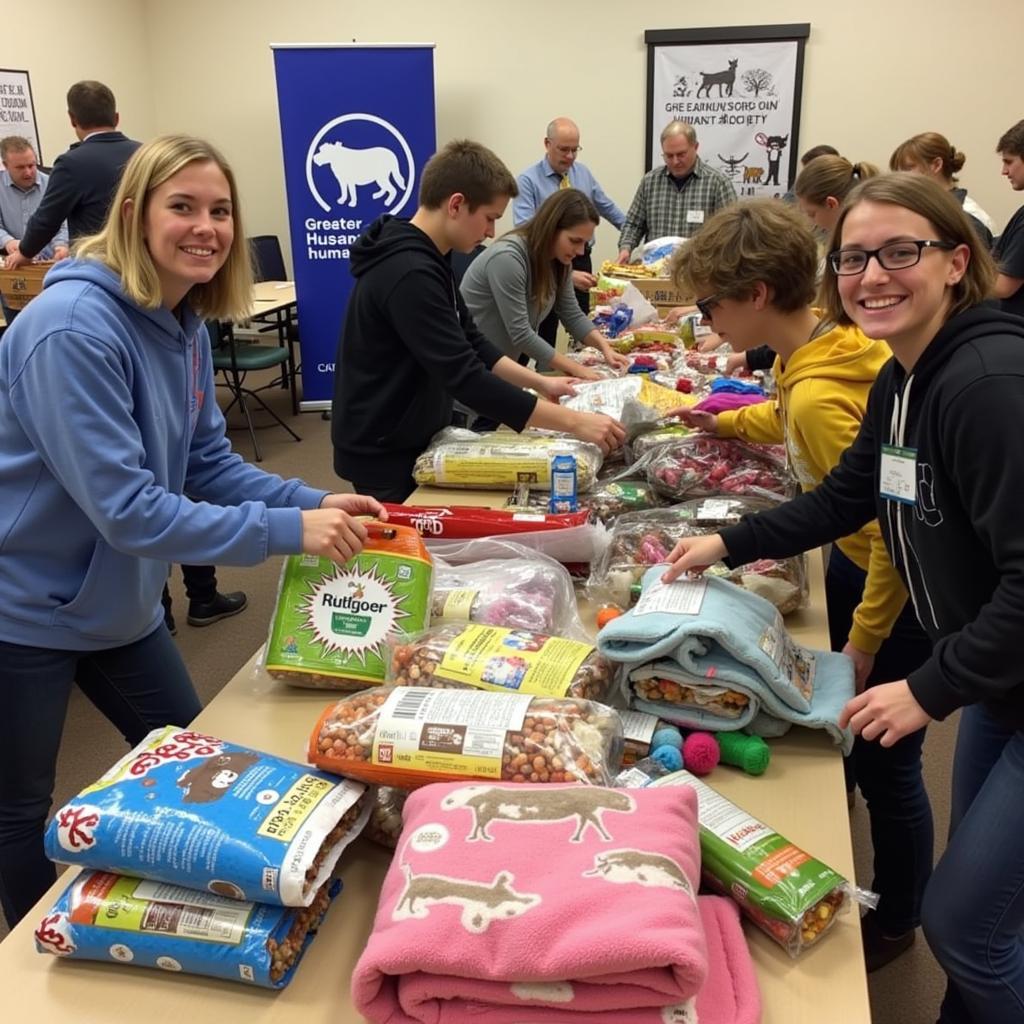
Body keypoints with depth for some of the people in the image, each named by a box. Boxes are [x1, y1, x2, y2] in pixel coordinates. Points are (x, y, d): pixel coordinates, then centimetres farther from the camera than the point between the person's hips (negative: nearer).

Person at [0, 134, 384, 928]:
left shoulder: (184, 326, 0)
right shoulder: (72, 327, -28)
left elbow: (210, 463, 2)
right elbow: (123, 507, -32)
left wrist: (314, 501, -13)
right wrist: (286, 531, -33)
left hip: (115, 598, 9)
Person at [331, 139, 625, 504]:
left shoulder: (424, 258, 6)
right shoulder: (410, 274, -27)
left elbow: (470, 342, 13)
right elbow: (466, 378, -32)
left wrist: (538, 382, 3)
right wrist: (574, 422, -29)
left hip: (414, 440, 9)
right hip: (386, 454, -9)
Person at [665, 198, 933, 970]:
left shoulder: (819, 396, -33)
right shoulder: (826, 337, -6)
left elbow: (897, 529, -29)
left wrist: (865, 640, -20)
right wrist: (724, 423, 22)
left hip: (899, 584, -9)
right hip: (861, 558, 9)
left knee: (882, 761, 9)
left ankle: (896, 923, 34)